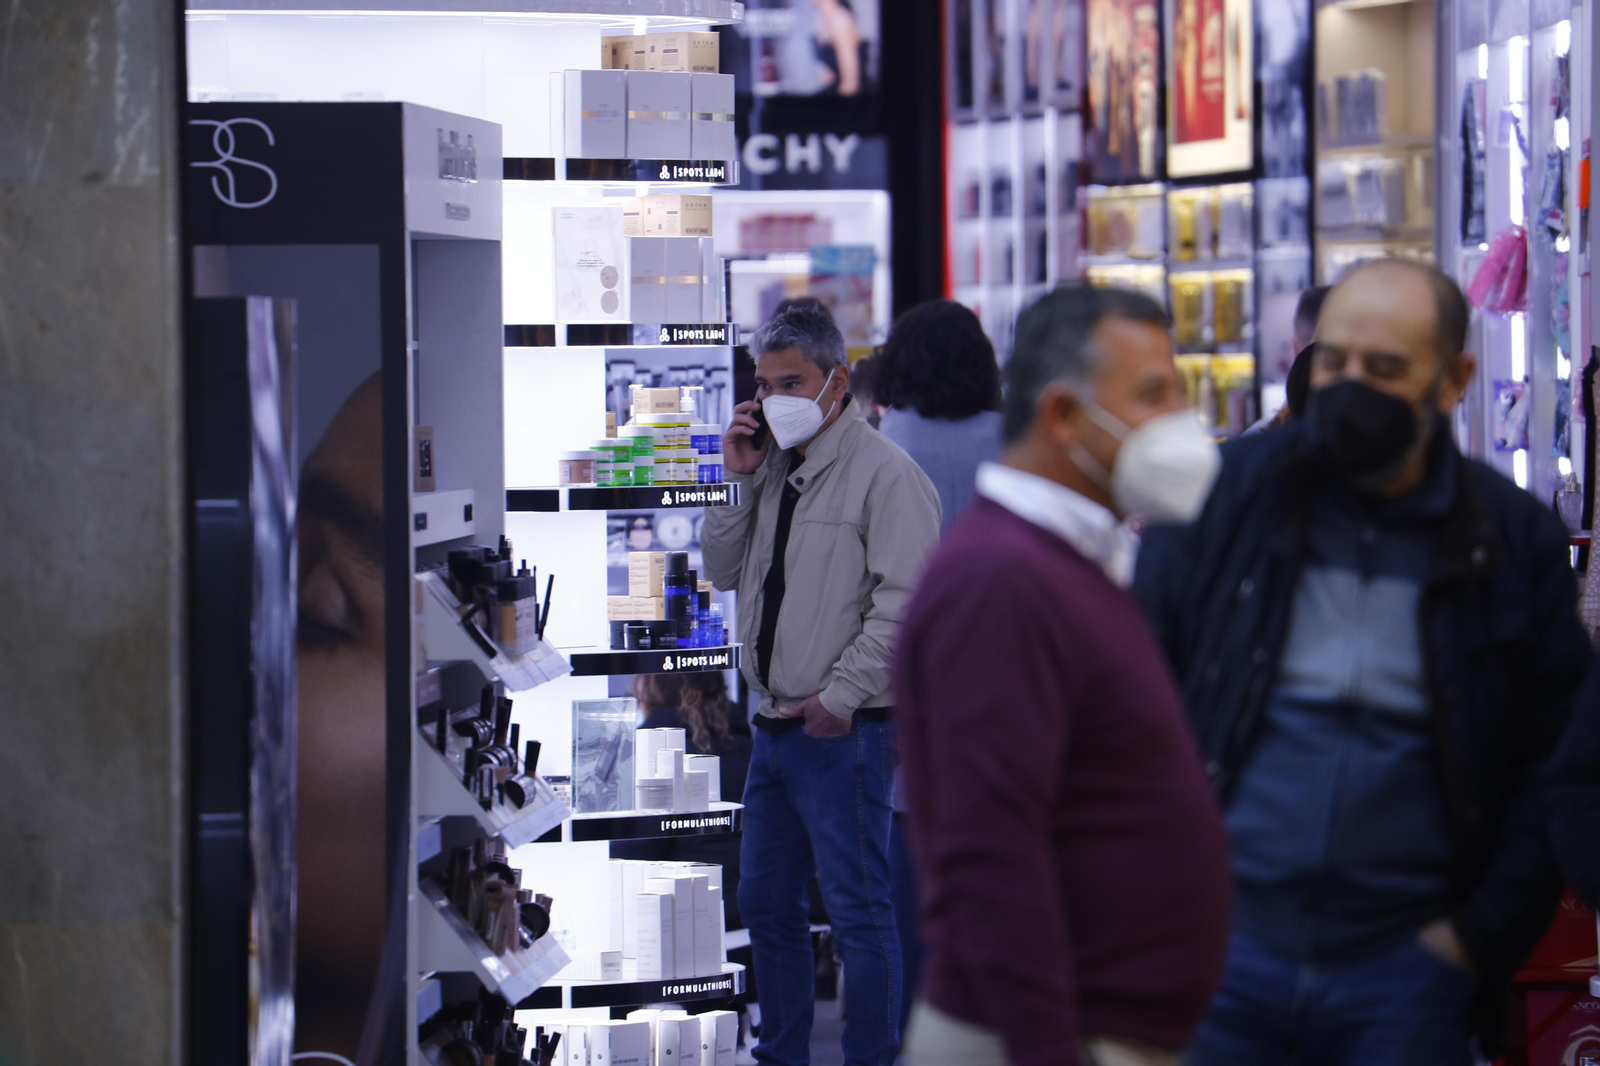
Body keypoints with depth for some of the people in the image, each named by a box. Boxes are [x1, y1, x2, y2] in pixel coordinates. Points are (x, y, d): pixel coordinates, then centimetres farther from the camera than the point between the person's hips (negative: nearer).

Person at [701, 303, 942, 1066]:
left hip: (842, 732, -9)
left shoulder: (883, 473, -12)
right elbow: (723, 572, 16)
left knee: (857, 910, -4)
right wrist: (736, 481, 3)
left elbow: (903, 600, -18)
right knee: (765, 901, 16)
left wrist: (840, 695, -19)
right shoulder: (773, 468, 13)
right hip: (775, 723, 9)